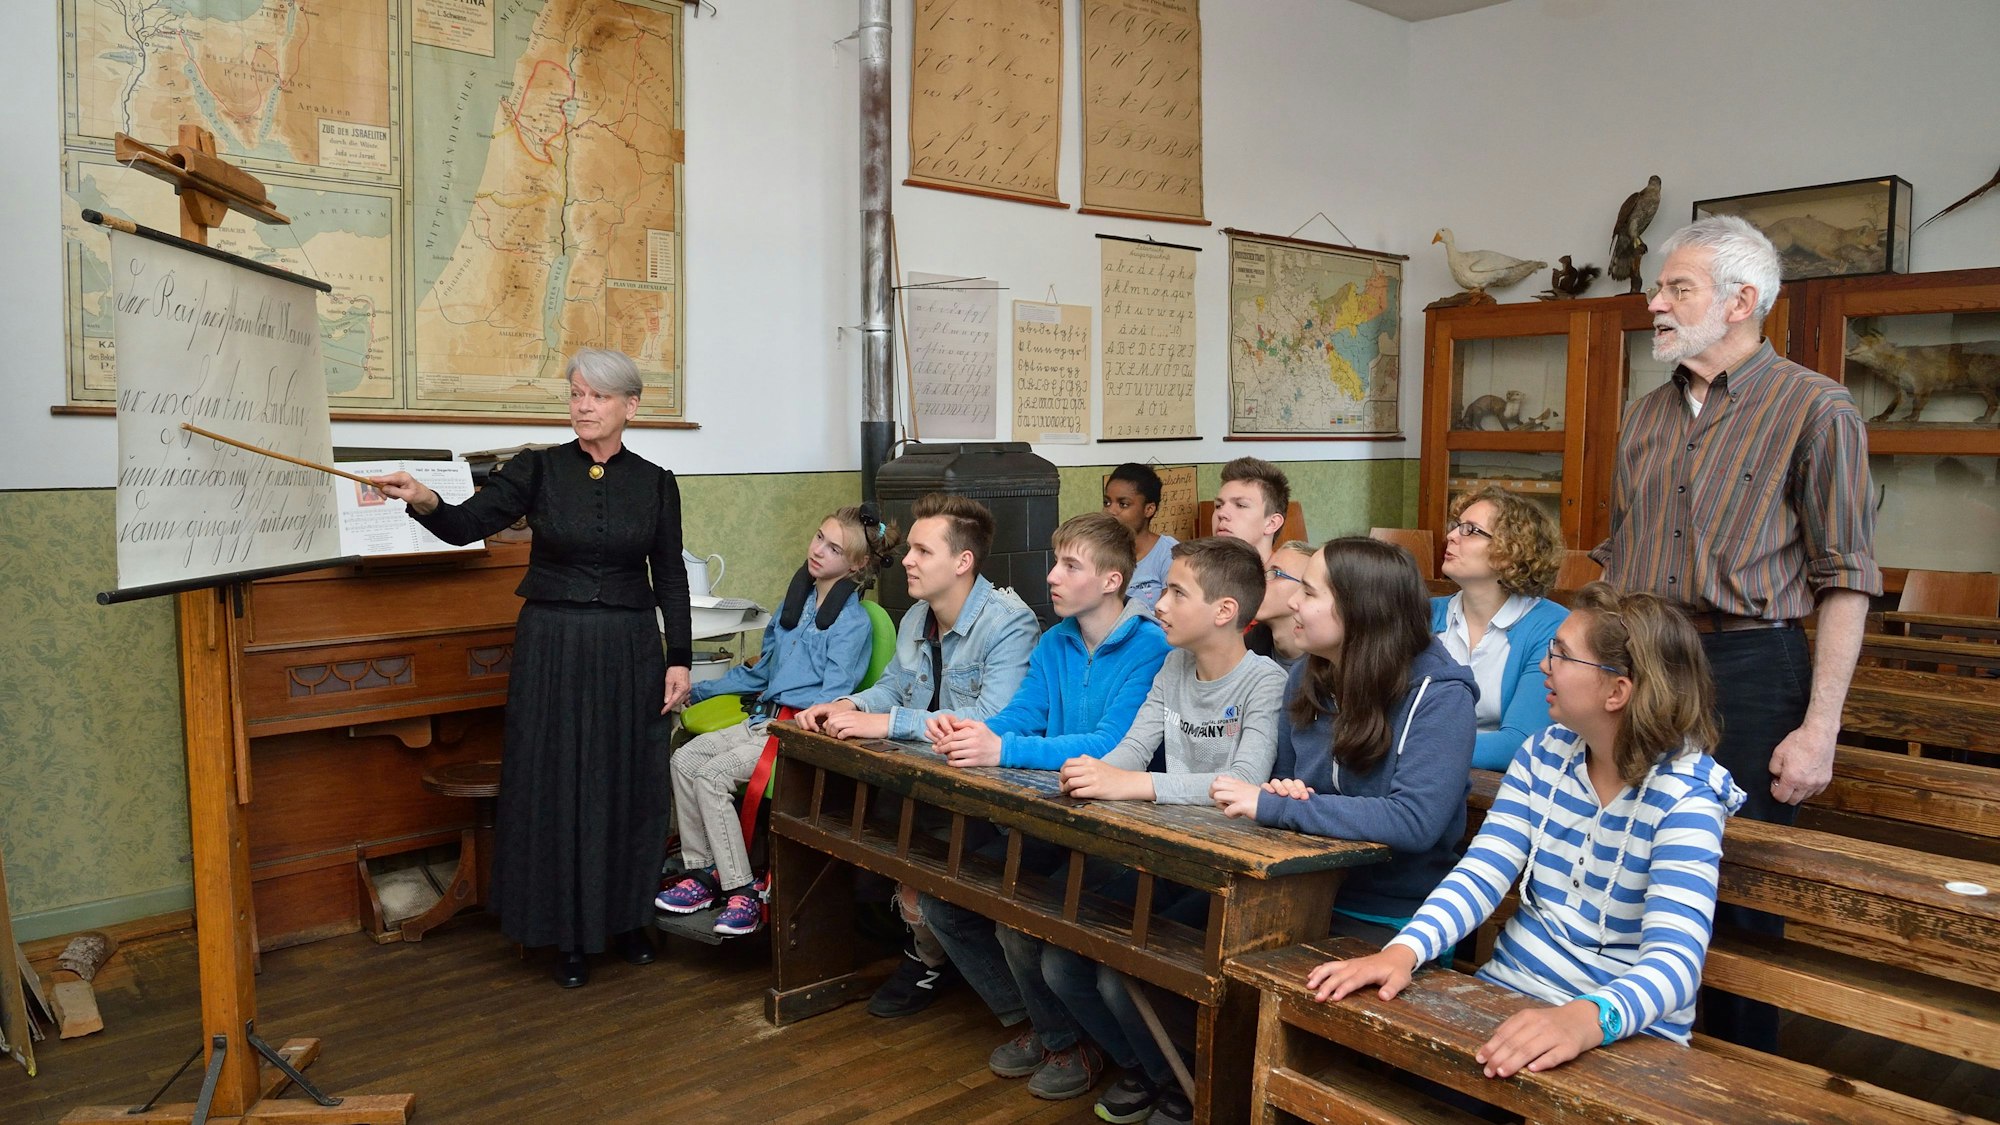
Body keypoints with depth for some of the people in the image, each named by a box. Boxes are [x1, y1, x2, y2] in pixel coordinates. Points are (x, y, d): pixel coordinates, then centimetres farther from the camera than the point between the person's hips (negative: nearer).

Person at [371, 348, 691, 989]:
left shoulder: (655, 484, 2)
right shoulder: (539, 469, -1)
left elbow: (670, 578, 5)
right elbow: (464, 526, -12)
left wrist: (679, 659, 1)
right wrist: (424, 501, -33)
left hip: (629, 650, 1)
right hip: (552, 647, -1)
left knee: (630, 783, 8)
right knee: (557, 785, 3)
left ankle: (626, 917, 26)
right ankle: (571, 934, 18)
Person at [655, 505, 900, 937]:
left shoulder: (853, 622, -9)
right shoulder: (795, 603, 15)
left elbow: (832, 696, -14)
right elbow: (759, 672, 24)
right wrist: (696, 692, 24)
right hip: (763, 720, 8)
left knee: (713, 776, -21)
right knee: (683, 760, -7)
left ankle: (743, 892, -13)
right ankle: (702, 873, 0)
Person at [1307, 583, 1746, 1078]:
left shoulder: (1686, 796, -14)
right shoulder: (1543, 756, 2)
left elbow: (1674, 959, -25)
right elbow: (1479, 875, -4)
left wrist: (1585, 1018, -45)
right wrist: (1404, 951, -23)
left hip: (1625, 1033, -5)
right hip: (1506, 992, 5)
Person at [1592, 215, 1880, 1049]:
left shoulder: (1815, 409, -5)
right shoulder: (1646, 416, 13)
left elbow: (1844, 581, -8)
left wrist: (1819, 728, -13)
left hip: (1747, 668, -5)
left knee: (1736, 890, 4)